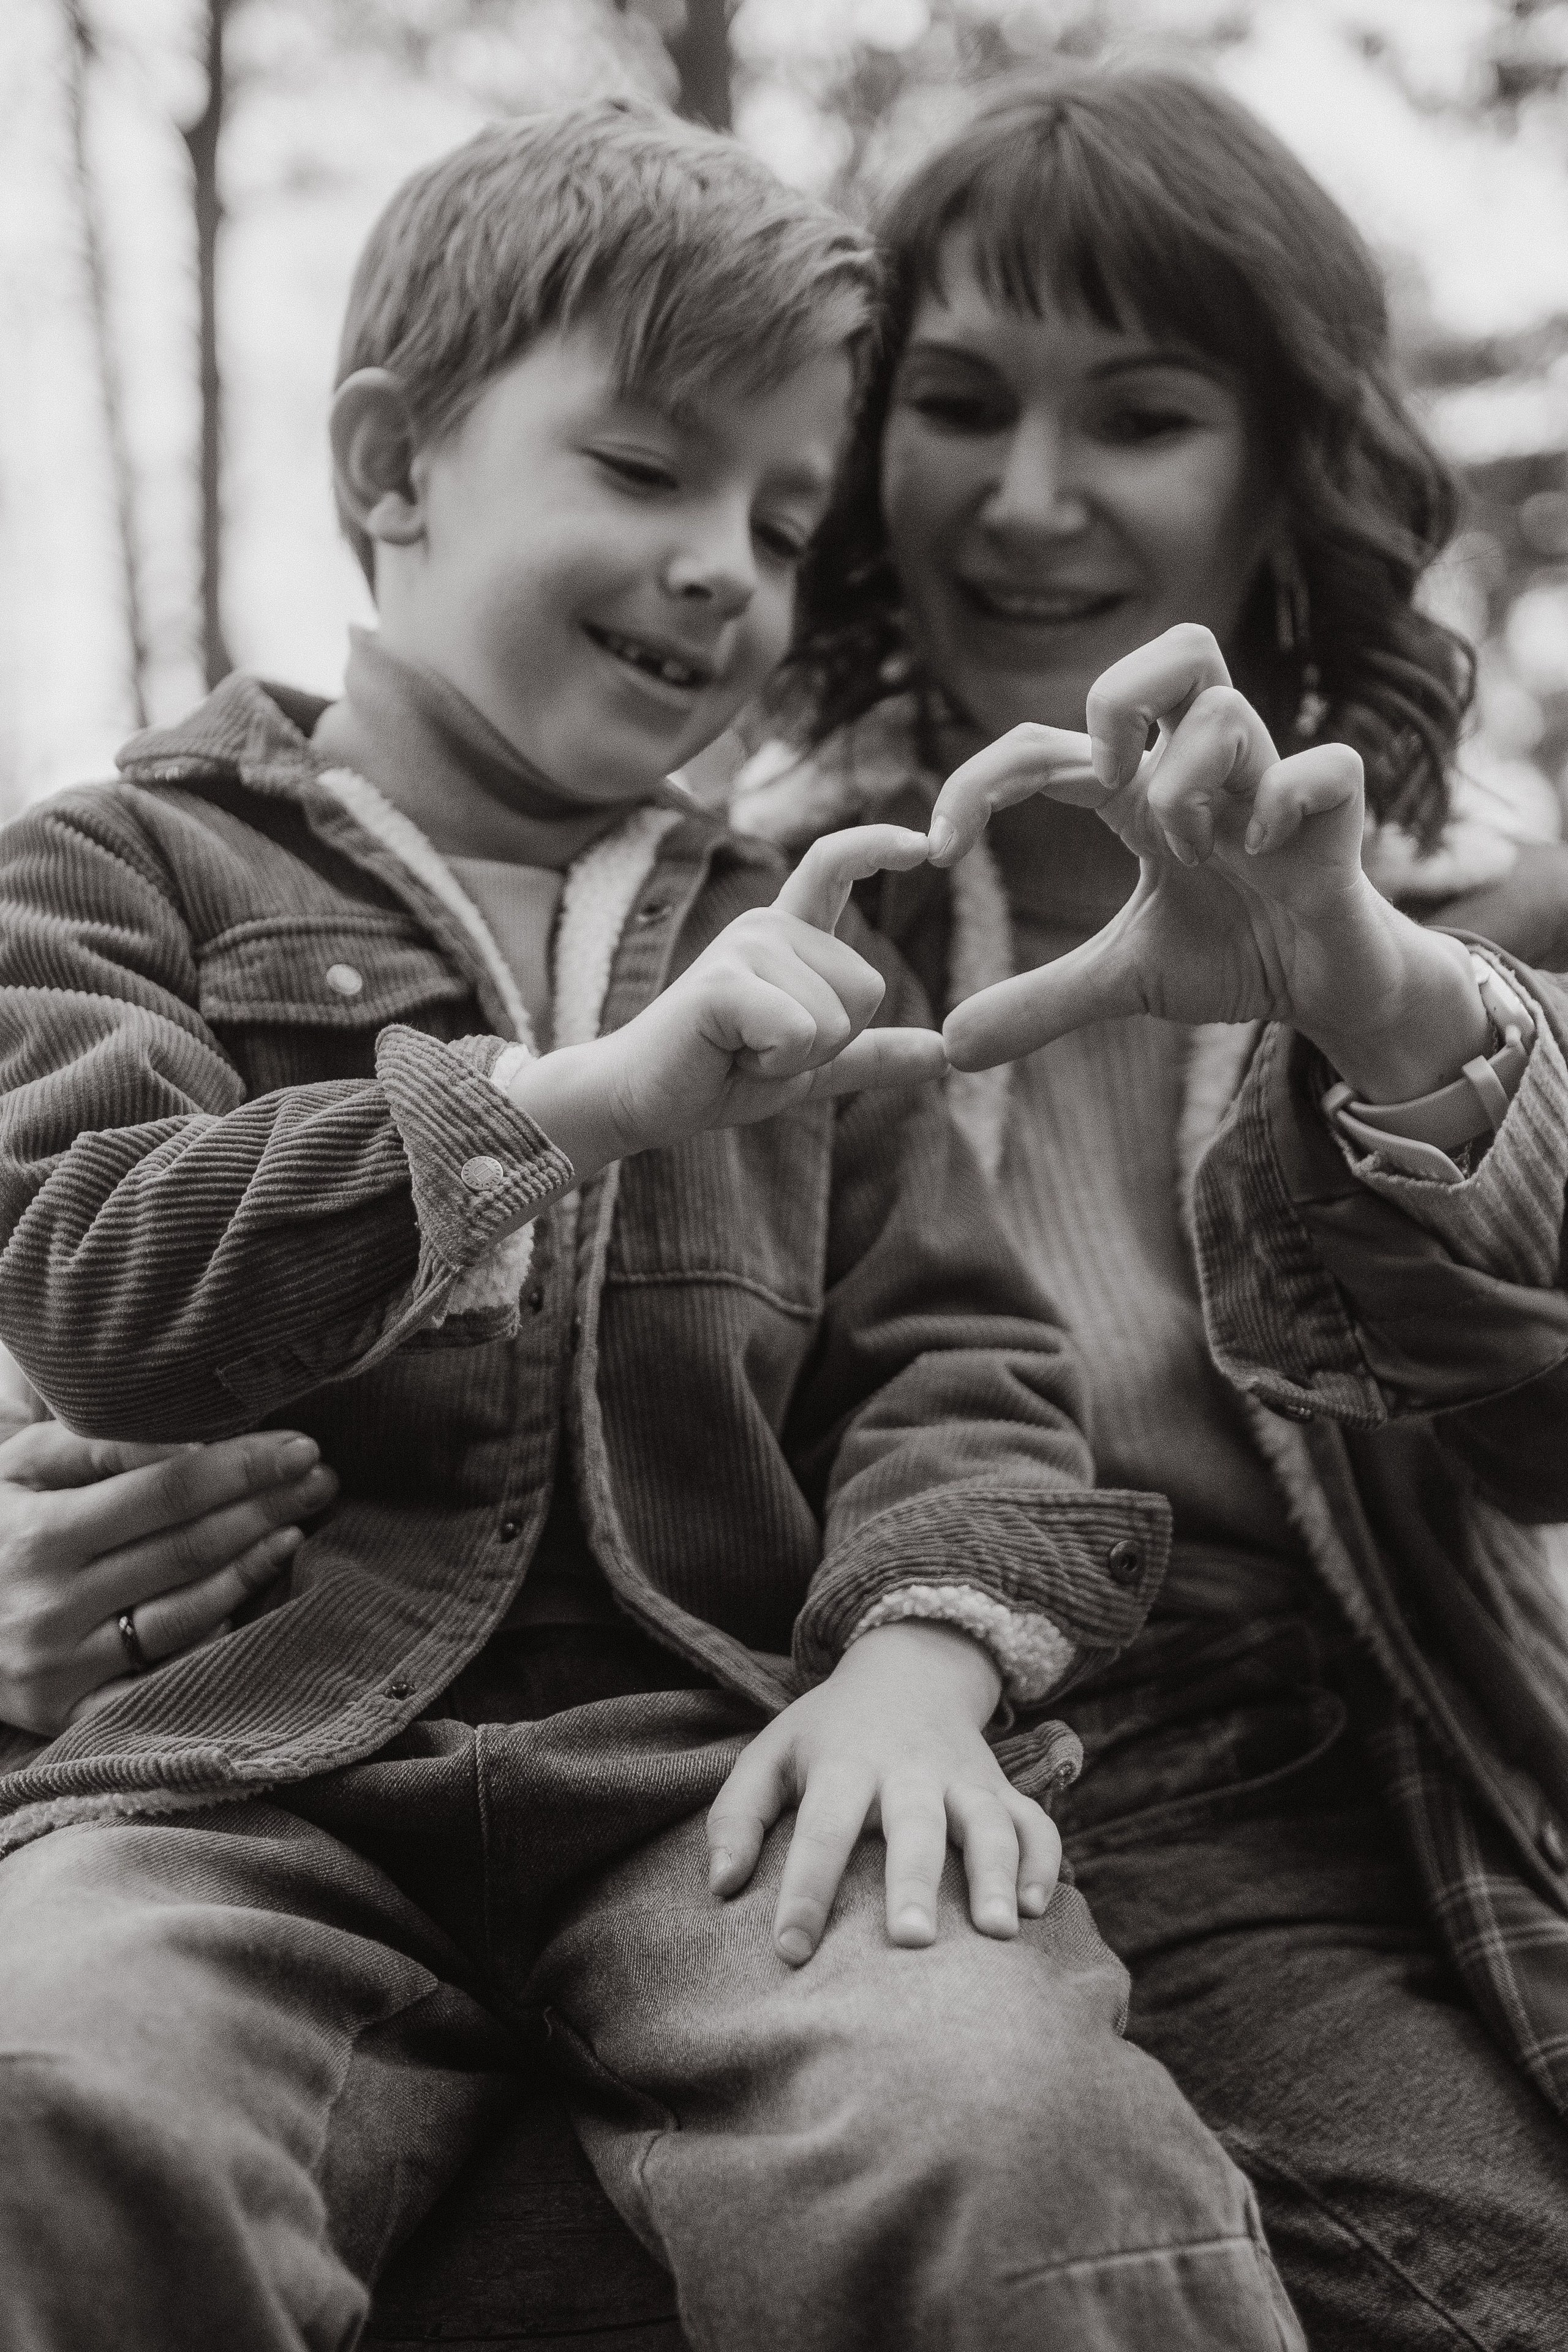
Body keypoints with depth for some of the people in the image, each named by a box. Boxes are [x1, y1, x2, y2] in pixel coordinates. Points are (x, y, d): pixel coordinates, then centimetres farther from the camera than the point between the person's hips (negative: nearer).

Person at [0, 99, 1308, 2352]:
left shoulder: (786, 946, 22)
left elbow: (955, 1355, 16)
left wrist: (929, 1649, -7)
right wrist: (589, 1101, -16)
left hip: (725, 1755, 2)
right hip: (251, 1772, -1)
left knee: (1001, 2124, -30)